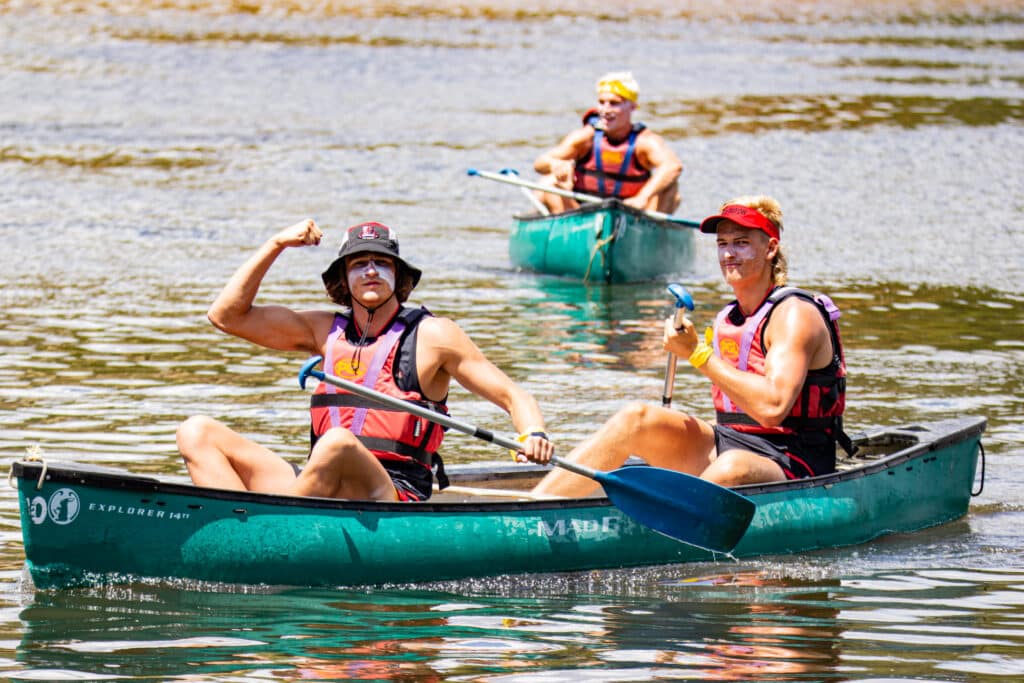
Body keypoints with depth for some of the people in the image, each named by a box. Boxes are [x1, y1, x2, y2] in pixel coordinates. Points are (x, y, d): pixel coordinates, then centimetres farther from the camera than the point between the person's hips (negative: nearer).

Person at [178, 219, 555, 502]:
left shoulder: (431, 335, 5)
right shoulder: (328, 331, 18)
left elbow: (512, 397, 5)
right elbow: (227, 314, 16)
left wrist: (533, 434, -17)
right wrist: (276, 245, 8)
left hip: (393, 500, -6)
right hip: (319, 494, 6)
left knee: (338, 443, -39)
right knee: (198, 433, -9)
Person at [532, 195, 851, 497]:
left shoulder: (795, 315, -10)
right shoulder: (726, 320, 16)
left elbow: (773, 407, -26)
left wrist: (699, 354, -21)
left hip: (792, 468, -8)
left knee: (734, 468, -42)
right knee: (636, 417, -11)